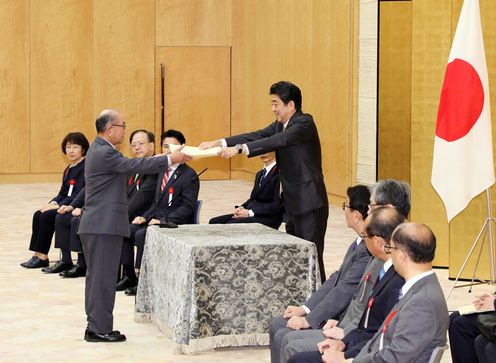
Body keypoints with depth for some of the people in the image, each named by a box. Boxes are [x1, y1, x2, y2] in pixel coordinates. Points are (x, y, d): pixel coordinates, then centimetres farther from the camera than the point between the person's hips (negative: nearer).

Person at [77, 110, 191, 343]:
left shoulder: (99, 149, 16)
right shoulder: (105, 153, -17)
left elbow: (131, 165, 16)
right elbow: (135, 166, -21)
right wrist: (170, 159, -16)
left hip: (96, 224, 11)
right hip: (105, 224, -11)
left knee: (96, 275, 13)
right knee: (104, 276, -6)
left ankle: (95, 325, 19)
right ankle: (99, 329, -3)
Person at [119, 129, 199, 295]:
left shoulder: (189, 175, -9)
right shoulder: (163, 172, 17)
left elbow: (187, 207, -16)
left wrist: (163, 221, -23)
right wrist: (145, 217, 3)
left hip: (176, 225, -8)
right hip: (158, 221, 8)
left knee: (141, 235, -28)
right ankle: (129, 276, 2)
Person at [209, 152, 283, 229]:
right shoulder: (260, 174, 20)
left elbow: (277, 205, -16)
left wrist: (250, 212, -19)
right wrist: (241, 208, -2)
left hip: (269, 218, -9)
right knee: (214, 222, -7)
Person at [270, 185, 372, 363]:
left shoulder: (368, 250, -25)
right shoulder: (359, 243, 7)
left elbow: (344, 292, -23)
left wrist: (308, 320, -16)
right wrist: (305, 308, 7)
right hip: (333, 313, 10)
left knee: (284, 338, -14)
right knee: (277, 325, 11)